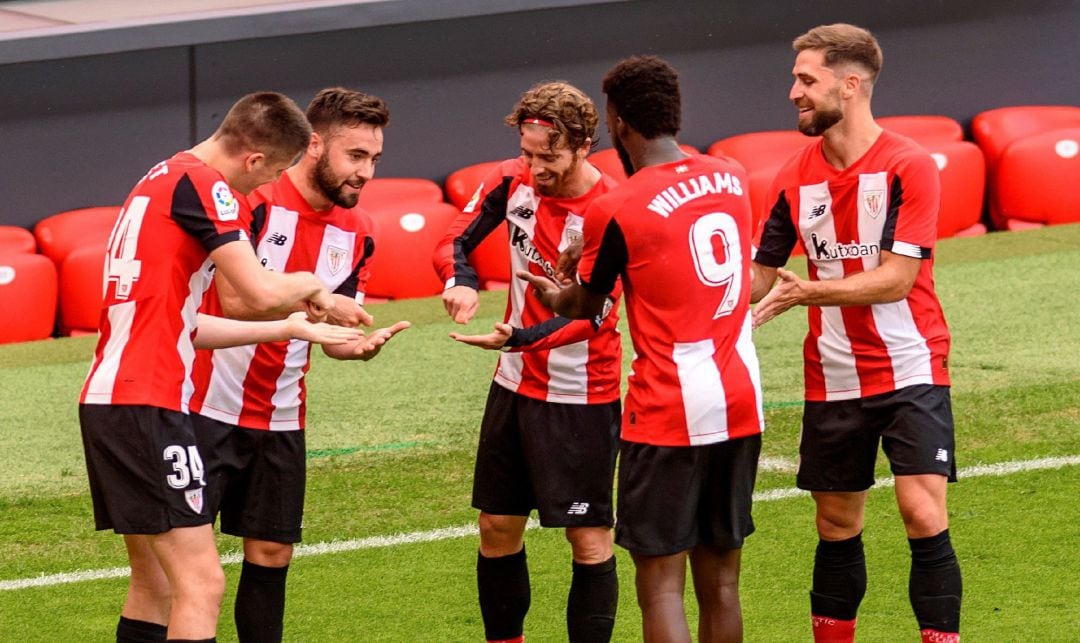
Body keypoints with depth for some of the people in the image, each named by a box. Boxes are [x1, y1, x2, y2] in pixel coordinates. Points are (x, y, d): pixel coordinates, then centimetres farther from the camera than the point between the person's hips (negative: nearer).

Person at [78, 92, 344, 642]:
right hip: (145, 405, -10)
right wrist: (309, 285, 3)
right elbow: (261, 292, -19)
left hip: (106, 399, 10)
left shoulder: (162, 179, 21)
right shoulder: (203, 183, -10)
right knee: (202, 585, -13)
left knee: (155, 586, 15)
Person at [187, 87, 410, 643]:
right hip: (209, 408, -6)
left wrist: (362, 345, -13)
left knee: (271, 554, 7)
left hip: (280, 420, 6)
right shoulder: (256, 200, -14)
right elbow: (236, 300, -21)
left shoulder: (356, 232, 5)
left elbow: (333, 335, 9)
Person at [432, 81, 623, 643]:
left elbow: (591, 315, -22)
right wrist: (461, 282, -19)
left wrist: (518, 338, -37)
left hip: (581, 396, -6)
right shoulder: (513, 181, -4)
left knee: (588, 537, -4)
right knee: (498, 528, 12)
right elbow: (455, 242, 4)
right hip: (515, 385, 6)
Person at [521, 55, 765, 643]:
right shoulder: (732, 178, 5)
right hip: (741, 403, 6)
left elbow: (586, 304, 6)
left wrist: (552, 295, 29)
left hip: (666, 415, -6)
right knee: (720, 582, 12)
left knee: (661, 586, -3)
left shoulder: (614, 211, -12)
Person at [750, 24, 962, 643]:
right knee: (837, 528, 10)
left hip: (911, 370, -5)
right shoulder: (796, 178, 4)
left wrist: (808, 291, -24)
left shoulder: (909, 166, -12)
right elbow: (762, 274, 11)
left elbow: (897, 277, -18)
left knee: (924, 517, -14)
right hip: (834, 378, 5)